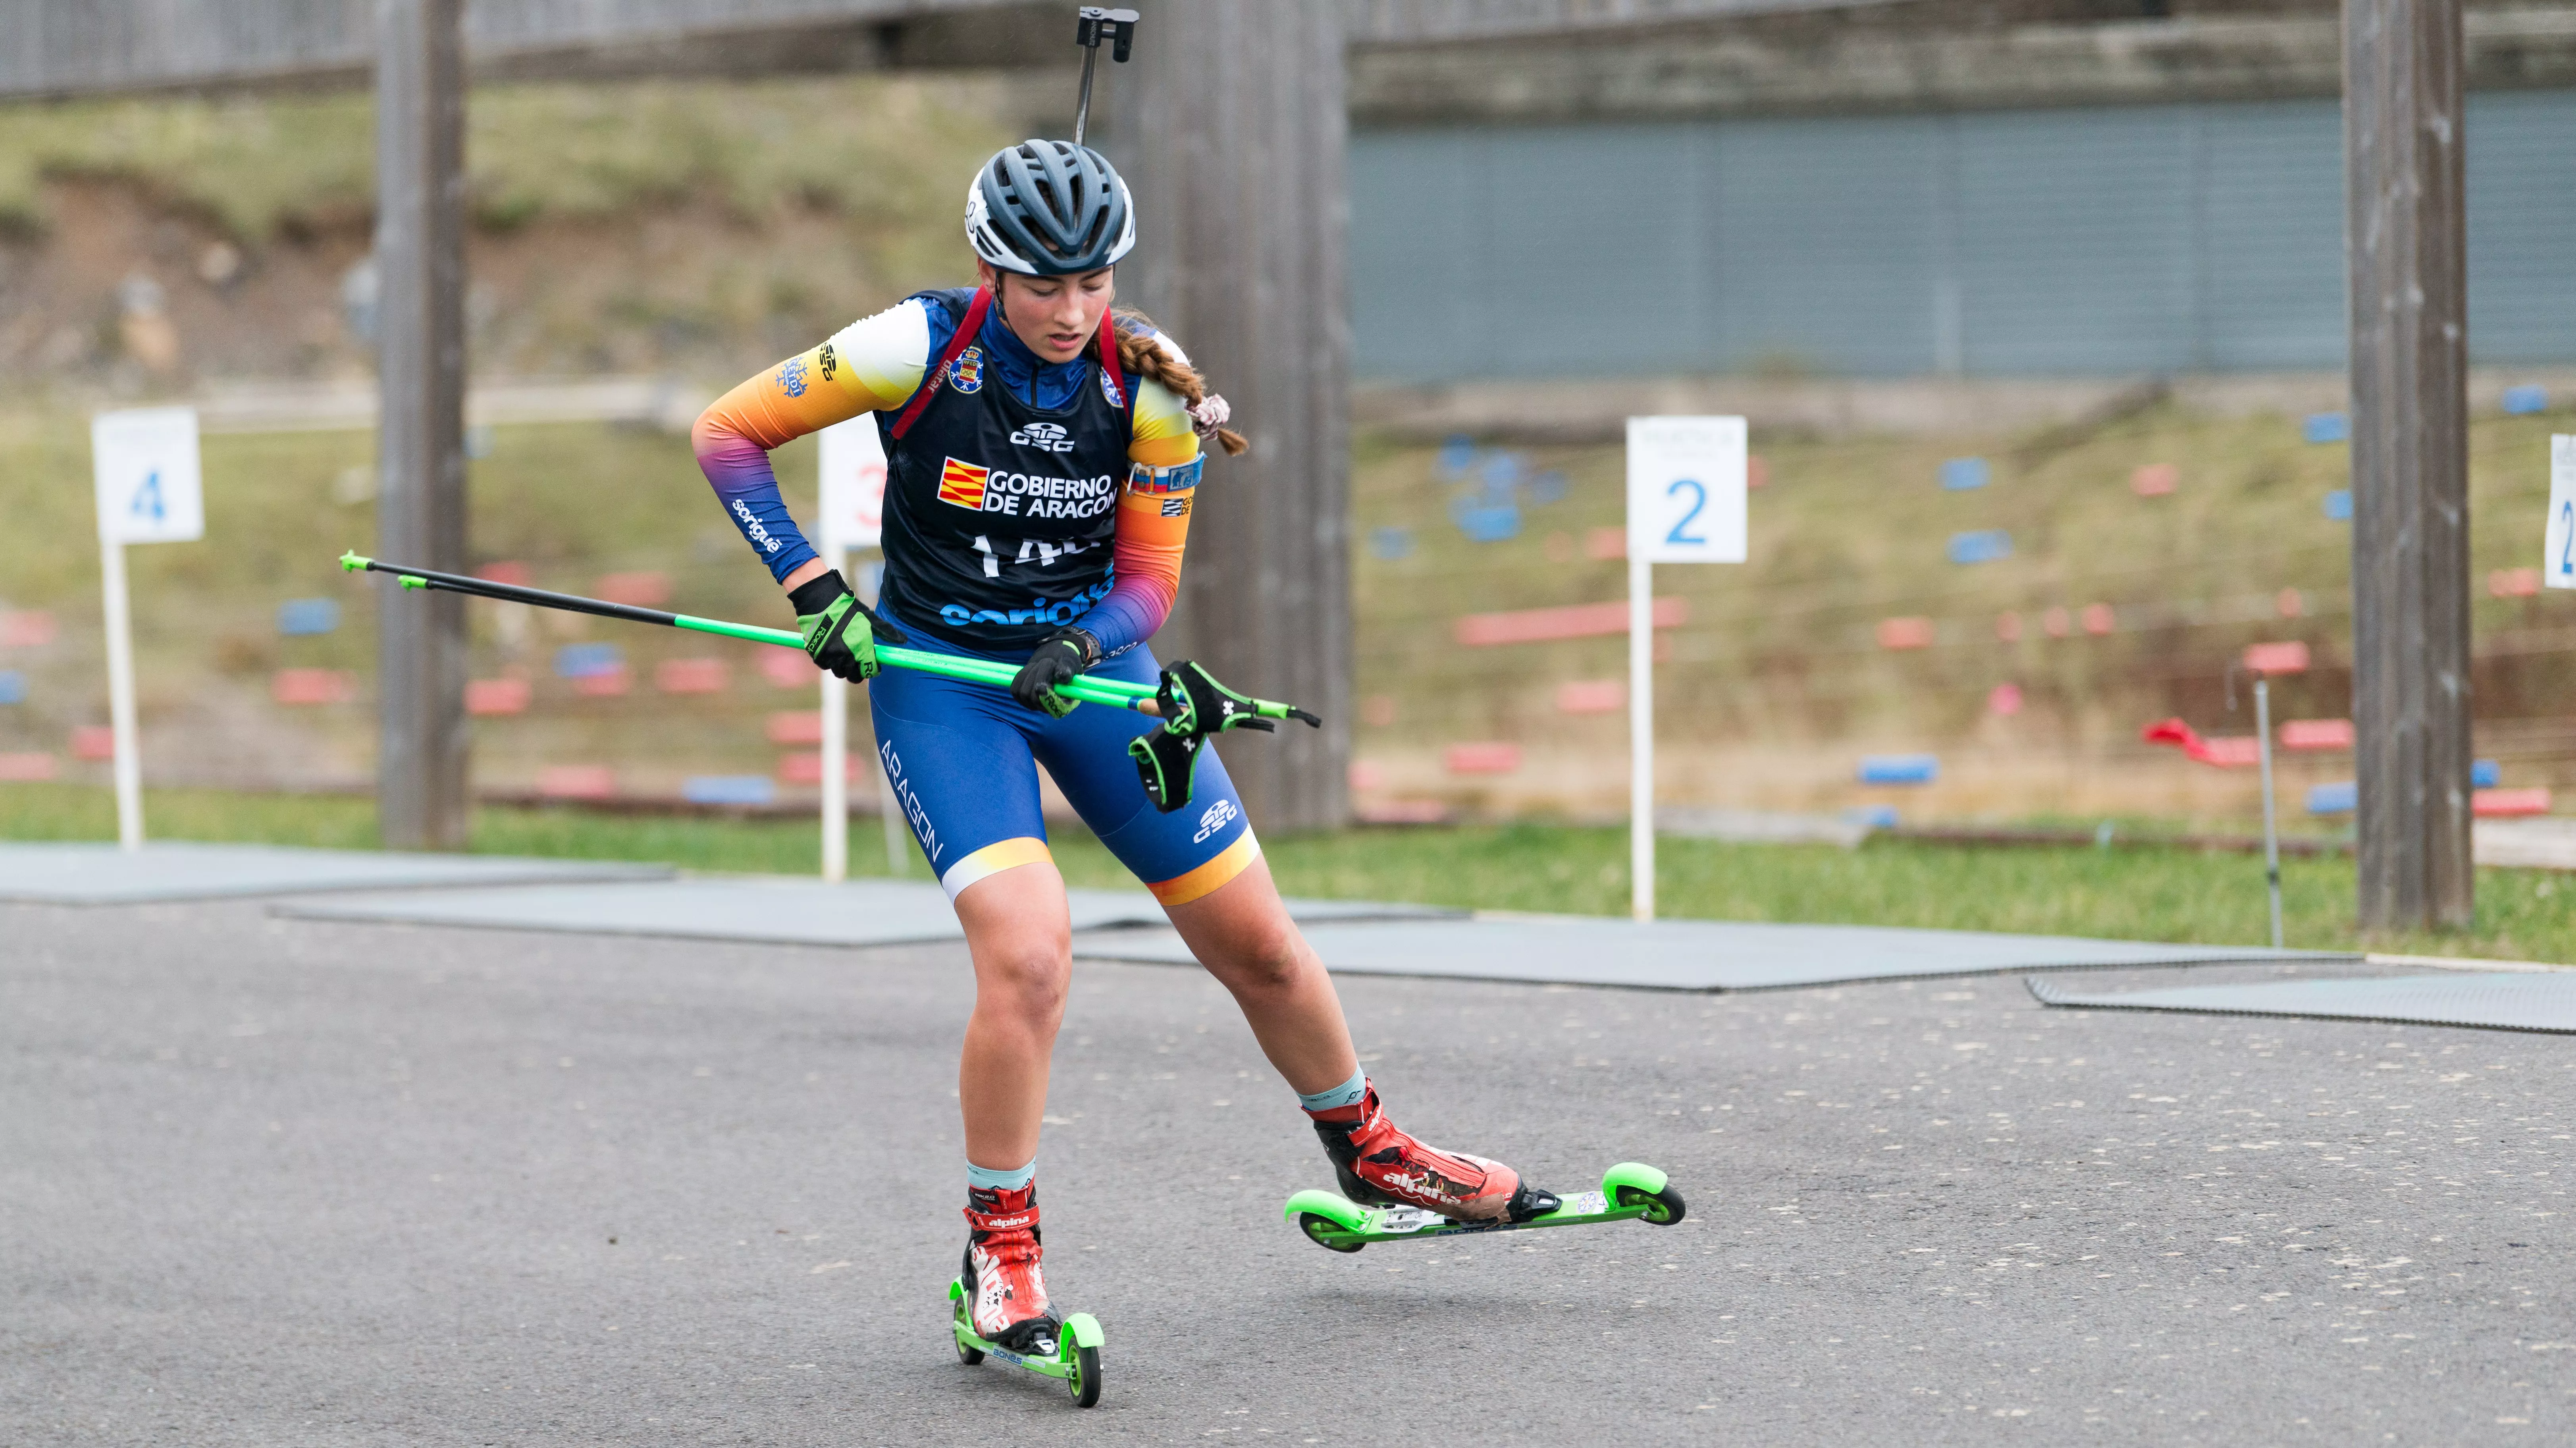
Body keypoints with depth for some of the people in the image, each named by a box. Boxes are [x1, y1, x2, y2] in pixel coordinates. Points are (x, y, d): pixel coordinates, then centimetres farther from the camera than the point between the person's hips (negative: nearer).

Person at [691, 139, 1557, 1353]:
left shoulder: (1148, 384, -11)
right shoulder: (920, 349, -18)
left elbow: (1149, 576, -3)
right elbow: (727, 433, -10)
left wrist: (1086, 643, -24)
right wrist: (810, 588, -18)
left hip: (1091, 667, 3)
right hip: (940, 683, -3)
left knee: (1259, 946, 8)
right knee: (1028, 957, -23)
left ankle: (1366, 1150, 35)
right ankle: (1000, 1247, -5)